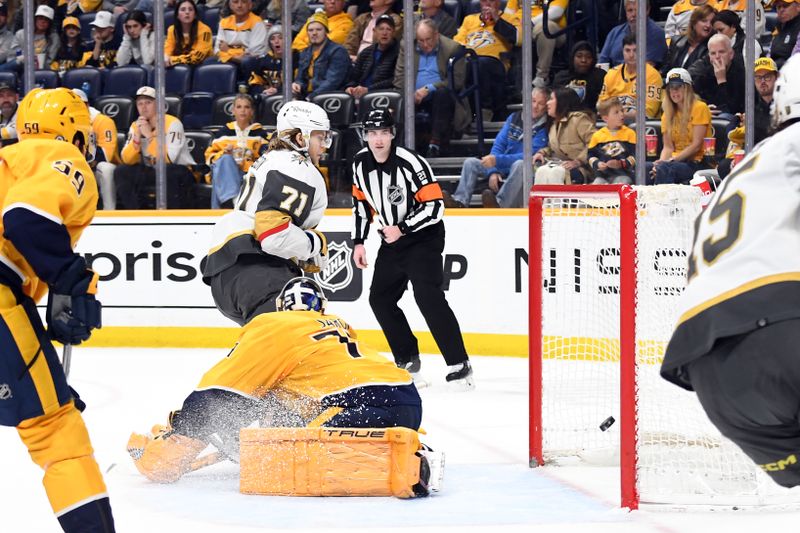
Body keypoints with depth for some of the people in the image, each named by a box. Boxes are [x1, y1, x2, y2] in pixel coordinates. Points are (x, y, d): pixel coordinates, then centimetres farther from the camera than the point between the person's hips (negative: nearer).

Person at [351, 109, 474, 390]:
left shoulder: (410, 163, -23)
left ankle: (458, 364, -23)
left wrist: (402, 229, -25)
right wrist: (359, 242, 9)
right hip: (392, 239, 8)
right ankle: (408, 361, 24)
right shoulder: (361, 163, -2)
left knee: (427, 295, -23)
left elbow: (435, 207, -23)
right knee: (380, 298, 10)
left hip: (424, 237, -8)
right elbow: (361, 202, 14)